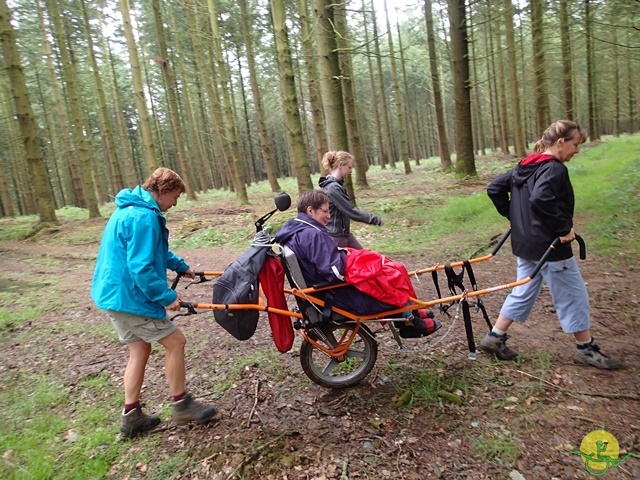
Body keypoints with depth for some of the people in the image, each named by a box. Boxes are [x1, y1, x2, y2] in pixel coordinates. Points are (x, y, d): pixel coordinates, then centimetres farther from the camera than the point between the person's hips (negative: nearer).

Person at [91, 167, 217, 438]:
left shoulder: (132, 209, 14)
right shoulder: (144, 217, -21)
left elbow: (155, 251, 28)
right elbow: (141, 268, -26)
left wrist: (181, 266, 33)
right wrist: (168, 297, -19)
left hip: (113, 294, 11)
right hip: (128, 297, -11)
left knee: (140, 349, 16)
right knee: (175, 342, 0)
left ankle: (132, 417, 24)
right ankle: (182, 406, 14)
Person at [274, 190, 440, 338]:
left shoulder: (294, 230, 5)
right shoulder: (312, 234, -27)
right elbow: (336, 272, -31)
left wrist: (338, 253, 3)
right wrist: (345, 254, -13)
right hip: (334, 296, -10)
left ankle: (408, 314, 26)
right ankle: (410, 322, 23)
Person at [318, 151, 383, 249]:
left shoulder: (336, 185, 8)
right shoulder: (333, 188, -23)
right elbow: (351, 211, -24)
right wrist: (376, 220, -17)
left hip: (344, 233, 10)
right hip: (335, 236, -10)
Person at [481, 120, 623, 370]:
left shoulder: (525, 167, 9)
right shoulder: (554, 168, -17)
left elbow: (494, 188, 13)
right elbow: (540, 199, -34)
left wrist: (514, 216, 14)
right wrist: (564, 228, -24)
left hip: (526, 244, 9)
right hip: (550, 247, -8)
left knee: (523, 293, 17)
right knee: (574, 295, 8)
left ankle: (495, 337, 18)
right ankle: (586, 348, 23)